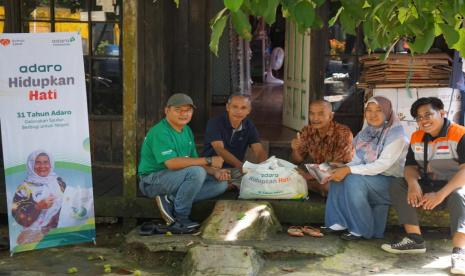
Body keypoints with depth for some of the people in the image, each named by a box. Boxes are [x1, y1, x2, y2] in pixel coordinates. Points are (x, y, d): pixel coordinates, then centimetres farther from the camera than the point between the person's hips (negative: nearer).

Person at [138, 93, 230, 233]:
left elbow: (193, 160, 12)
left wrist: (215, 171, -8)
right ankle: (180, 218, -16)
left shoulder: (187, 130, 11)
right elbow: (172, 163, -31)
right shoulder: (160, 132, -18)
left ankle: (170, 200, -8)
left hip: (177, 179, 9)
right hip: (152, 181, -9)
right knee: (197, 172, -32)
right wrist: (208, 160, -27)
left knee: (221, 183, -4)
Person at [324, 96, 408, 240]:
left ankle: (361, 229, -17)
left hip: (391, 181, -7)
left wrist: (349, 170, -28)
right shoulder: (365, 133, 8)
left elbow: (382, 165, -24)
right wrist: (343, 168, -16)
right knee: (337, 177, -13)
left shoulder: (396, 134, -15)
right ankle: (339, 222, -9)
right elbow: (357, 160, 6)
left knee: (353, 180, -29)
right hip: (369, 176, 7)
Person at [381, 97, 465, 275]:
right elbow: (410, 166, 6)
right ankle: (415, 240, -17)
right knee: (397, 186, -12)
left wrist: (441, 194, -35)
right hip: (428, 185, 6)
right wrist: (412, 182, -20)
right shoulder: (416, 138, 4)